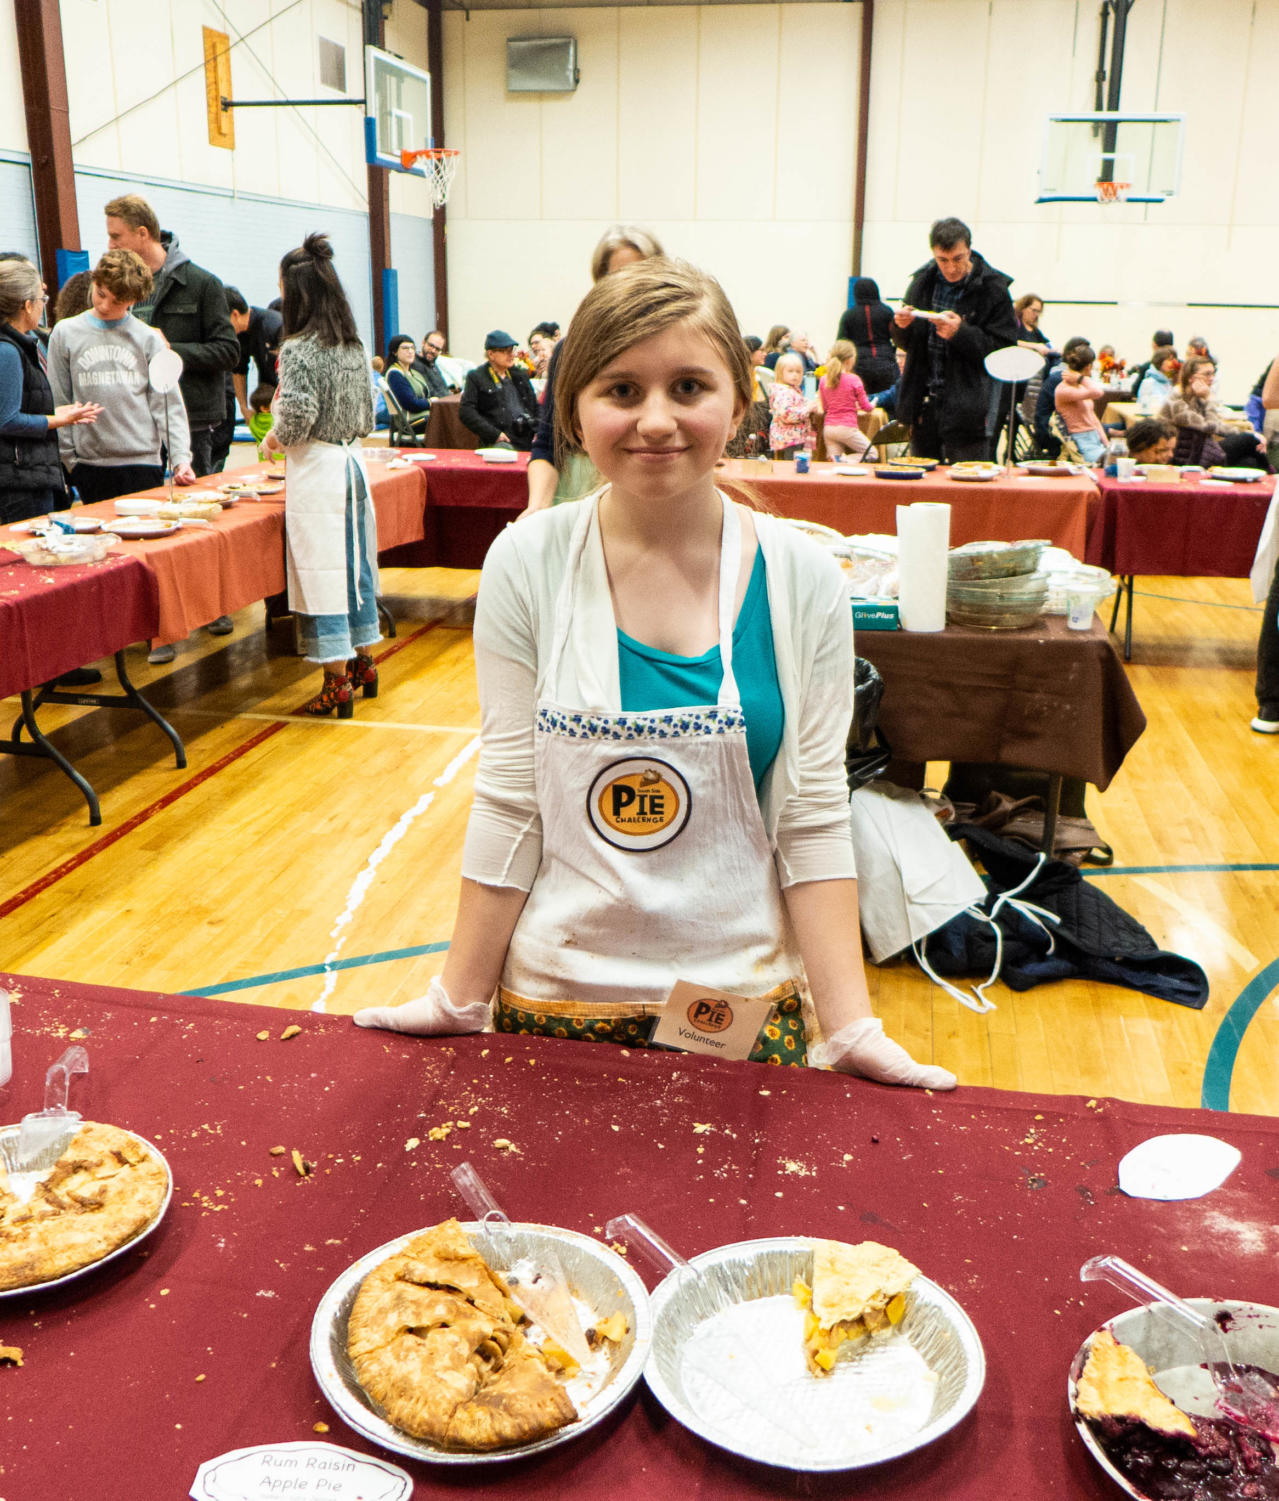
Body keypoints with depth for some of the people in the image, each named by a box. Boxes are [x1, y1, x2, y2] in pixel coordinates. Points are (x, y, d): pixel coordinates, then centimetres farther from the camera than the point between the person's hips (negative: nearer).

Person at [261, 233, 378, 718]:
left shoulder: (297, 350, -14)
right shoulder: (354, 346, 8)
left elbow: (299, 413, -22)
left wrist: (276, 438, -3)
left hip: (317, 468, -8)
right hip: (353, 460, 8)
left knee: (323, 570, -2)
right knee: (355, 561, 16)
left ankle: (338, 684, 2)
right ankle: (363, 663, 26)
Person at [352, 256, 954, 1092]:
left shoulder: (800, 579, -7)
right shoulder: (527, 567, -8)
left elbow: (814, 818, -5)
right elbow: (508, 806, -4)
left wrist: (852, 1029, -9)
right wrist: (461, 1000, -1)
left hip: (744, 1003, 0)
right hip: (553, 998, 0)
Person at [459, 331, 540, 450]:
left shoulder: (520, 375, 24)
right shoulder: (476, 377, 7)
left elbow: (536, 406, 27)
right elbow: (466, 412, -3)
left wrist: (538, 431, 7)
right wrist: (494, 433, -12)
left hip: (530, 439, 5)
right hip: (502, 442, -5)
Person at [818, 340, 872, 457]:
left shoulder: (823, 380, 5)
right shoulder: (853, 380, -8)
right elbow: (865, 406, 1)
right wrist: (872, 407, 23)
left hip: (828, 429, 5)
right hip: (847, 428, -5)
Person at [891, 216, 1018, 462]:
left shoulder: (993, 289, -6)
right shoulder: (923, 281, 8)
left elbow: (1004, 350, -10)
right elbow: (905, 344, 15)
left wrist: (961, 333, -22)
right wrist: (902, 326, -7)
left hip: (966, 409, -4)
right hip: (923, 404, 5)